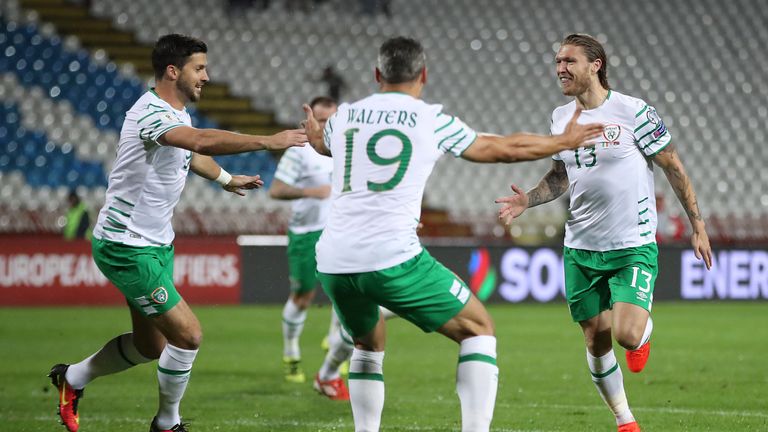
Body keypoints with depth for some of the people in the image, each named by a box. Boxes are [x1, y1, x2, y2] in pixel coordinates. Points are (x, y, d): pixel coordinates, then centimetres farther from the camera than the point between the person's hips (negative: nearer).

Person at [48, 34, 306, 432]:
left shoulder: (175, 114, 9)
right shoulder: (149, 113, -23)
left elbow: (190, 153, 33)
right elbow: (203, 141, -42)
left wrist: (227, 179, 48)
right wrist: (268, 142, -45)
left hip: (156, 245, 10)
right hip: (127, 248, -10)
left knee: (150, 346, 15)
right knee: (188, 335, -11)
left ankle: (72, 378, 35)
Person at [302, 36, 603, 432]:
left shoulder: (343, 116, 15)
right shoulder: (432, 121, 4)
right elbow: (504, 149, 18)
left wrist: (312, 135, 67)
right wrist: (565, 141, 35)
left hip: (333, 263, 4)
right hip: (393, 260, -4)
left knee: (368, 345, 30)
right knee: (478, 329, 10)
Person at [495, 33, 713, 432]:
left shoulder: (633, 111, -11)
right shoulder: (561, 117, 6)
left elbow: (673, 167, -4)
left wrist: (697, 226, -4)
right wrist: (529, 199, -1)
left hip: (633, 247, -5)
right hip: (580, 249, 5)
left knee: (627, 334, -20)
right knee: (597, 342, 5)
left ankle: (643, 334, 18)